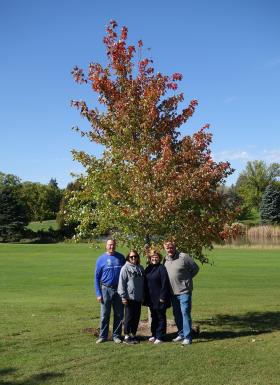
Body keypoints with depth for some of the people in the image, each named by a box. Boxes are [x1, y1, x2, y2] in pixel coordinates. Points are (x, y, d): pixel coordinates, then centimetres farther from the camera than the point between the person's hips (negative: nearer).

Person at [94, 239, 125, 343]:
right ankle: (103, 336, 15)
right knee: (104, 315, 4)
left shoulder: (121, 257, 2)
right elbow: (97, 277, 0)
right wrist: (98, 293, -6)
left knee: (119, 314, 8)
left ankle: (116, 335, 19)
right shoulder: (101, 259, -2)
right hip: (106, 289, -1)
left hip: (119, 290, 2)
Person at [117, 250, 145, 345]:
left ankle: (133, 335, 23)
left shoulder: (140, 268, 9)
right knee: (129, 317, 1)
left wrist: (143, 296, 13)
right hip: (129, 298, -5)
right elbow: (121, 283, -10)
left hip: (138, 298, 5)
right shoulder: (125, 268, -7)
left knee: (136, 317, 11)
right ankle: (127, 337, 11)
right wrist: (123, 297, -13)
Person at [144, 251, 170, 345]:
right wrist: (145, 296, 9)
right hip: (151, 298, 7)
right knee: (154, 317, 16)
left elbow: (164, 283, -15)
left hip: (159, 298, -6)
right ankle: (154, 335, 27)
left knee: (160, 317, 4)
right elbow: (145, 283, 12)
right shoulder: (148, 268, 8)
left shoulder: (161, 268, -11)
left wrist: (162, 297, -18)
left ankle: (160, 337, 10)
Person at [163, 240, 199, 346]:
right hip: (173, 292, 6)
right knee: (177, 315, 15)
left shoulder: (184, 257, -12)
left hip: (184, 291, -6)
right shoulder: (165, 260, 6)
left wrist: (187, 278, 1)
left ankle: (187, 337, 3)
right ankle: (181, 334, 29)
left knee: (185, 314, -5)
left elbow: (195, 268, -4)